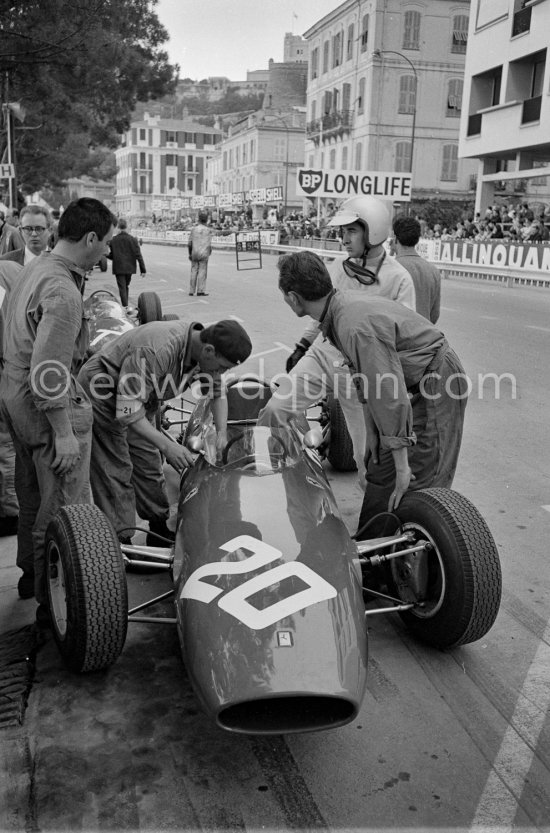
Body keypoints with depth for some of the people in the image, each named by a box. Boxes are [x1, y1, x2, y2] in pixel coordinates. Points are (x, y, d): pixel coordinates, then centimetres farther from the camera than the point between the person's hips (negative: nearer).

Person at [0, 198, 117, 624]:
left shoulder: (35, 267, 6)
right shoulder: (62, 292, -24)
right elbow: (48, 375, -26)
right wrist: (64, 433, -22)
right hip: (51, 408, -10)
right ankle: (54, 605, 12)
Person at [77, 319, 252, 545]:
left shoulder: (204, 352, -14)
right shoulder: (155, 352, -39)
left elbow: (217, 394, 3)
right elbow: (128, 412, -35)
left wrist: (221, 436, -9)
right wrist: (167, 446, -36)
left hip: (140, 398, 8)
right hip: (100, 391, -8)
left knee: (150, 465, 10)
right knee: (115, 471, -10)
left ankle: (161, 533, 21)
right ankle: (120, 542, -3)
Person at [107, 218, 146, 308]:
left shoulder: (113, 240, -8)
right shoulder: (133, 239, -7)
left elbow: (111, 256, 1)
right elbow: (138, 255, -9)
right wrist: (143, 269, -5)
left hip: (118, 269, -2)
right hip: (129, 268, 2)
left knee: (122, 288, 1)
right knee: (126, 287, 19)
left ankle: (125, 307, -8)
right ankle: (125, 306, 27)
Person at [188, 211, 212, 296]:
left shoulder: (194, 229, 2)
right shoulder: (208, 230, -6)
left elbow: (189, 244, 2)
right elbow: (209, 245, -8)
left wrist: (190, 254, 14)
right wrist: (209, 253, 9)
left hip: (194, 254, 3)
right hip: (204, 254, -3)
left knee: (193, 272, 9)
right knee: (202, 272, 0)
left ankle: (191, 291, 10)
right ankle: (200, 291, -4)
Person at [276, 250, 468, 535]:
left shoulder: (356, 327, -30)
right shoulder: (342, 307, 0)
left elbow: (390, 395, -31)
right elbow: (366, 377, 9)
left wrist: (402, 466, -26)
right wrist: (372, 432, 9)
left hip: (435, 385, -10)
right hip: (414, 382, 10)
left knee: (418, 483, -7)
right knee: (378, 466, 13)